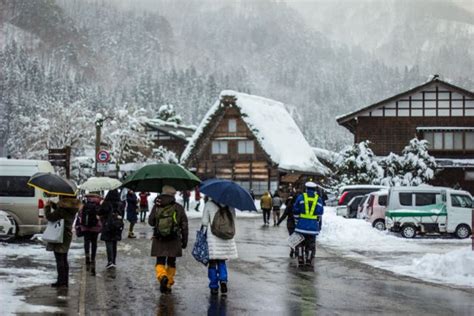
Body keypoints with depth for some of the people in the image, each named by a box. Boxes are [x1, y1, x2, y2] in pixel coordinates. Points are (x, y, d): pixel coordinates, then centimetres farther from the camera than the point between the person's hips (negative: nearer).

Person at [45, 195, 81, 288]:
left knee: (59, 260, -2)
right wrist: (53, 204, 13)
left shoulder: (62, 209, -22)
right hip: (67, 236, 9)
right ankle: (65, 282, 20)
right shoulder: (72, 208, 6)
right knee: (64, 260, 15)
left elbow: (50, 217, -21)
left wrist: (47, 207, -6)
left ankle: (61, 282, 1)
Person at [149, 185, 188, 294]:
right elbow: (184, 226, -2)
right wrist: (184, 240, 7)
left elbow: (151, 222, 4)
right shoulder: (179, 208, -4)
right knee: (171, 263, 14)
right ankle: (168, 285, 19)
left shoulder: (156, 207, -4)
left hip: (159, 240, 0)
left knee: (160, 262, 7)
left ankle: (162, 276, -22)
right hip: (174, 240, 0)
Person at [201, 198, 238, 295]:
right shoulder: (230, 205, 3)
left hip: (212, 238, -3)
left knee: (212, 263, 6)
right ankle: (223, 280, -5)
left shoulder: (208, 205, -6)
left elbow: (204, 223, -5)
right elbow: (233, 222, 7)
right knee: (222, 262, 17)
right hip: (227, 239, 3)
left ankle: (214, 287, 9)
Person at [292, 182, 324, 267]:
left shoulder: (301, 197, 1)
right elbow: (320, 213, 9)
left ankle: (300, 259, 4)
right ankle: (309, 260, 5)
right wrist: (317, 224, 19)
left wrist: (297, 221, 13)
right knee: (311, 243, 8)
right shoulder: (318, 199, 6)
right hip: (313, 226, 1)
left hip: (302, 224, -1)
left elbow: (296, 211, 3)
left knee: (300, 242, 9)